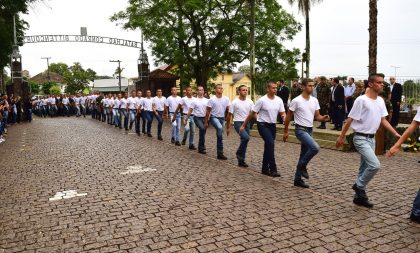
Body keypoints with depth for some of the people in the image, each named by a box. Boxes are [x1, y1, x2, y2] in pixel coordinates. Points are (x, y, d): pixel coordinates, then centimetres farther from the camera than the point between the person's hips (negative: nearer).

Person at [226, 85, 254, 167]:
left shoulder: (250, 102, 6)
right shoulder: (234, 102, -5)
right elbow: (229, 115, 0)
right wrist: (228, 127, 1)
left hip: (247, 123, 5)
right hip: (238, 123, -5)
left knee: (244, 139, 8)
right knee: (246, 137, -26)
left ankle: (241, 160, 19)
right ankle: (239, 153, -4)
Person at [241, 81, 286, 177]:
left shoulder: (279, 100, 2)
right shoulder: (262, 100, -13)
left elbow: (282, 113, 5)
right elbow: (252, 114, -7)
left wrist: (284, 116, -21)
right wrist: (244, 125, -4)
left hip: (272, 125, 6)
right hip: (262, 124, -6)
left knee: (269, 146, 11)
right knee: (270, 143, -23)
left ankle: (265, 169, 25)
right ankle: (273, 169, -21)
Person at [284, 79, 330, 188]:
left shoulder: (314, 100, 7)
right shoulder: (296, 101, -10)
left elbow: (317, 116, 9)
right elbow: (288, 116, -4)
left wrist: (323, 118, -14)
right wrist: (286, 131, -3)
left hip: (310, 130, 7)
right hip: (300, 129, -7)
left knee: (304, 155, 10)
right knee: (315, 147, -26)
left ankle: (298, 179, 21)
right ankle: (302, 166, -2)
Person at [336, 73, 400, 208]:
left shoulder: (380, 100, 7)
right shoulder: (361, 100, -16)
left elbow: (383, 120, 13)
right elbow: (350, 119, -13)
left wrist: (396, 134, 4)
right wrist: (341, 137, -11)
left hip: (371, 138, 8)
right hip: (361, 138, -8)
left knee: (365, 168, 13)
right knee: (375, 165, -19)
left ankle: (359, 196, 24)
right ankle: (359, 186, 4)